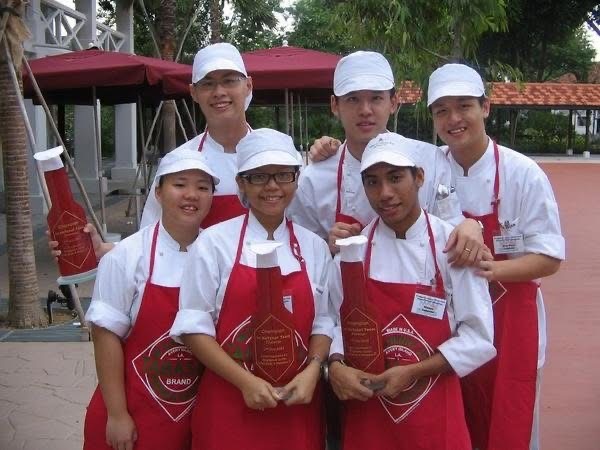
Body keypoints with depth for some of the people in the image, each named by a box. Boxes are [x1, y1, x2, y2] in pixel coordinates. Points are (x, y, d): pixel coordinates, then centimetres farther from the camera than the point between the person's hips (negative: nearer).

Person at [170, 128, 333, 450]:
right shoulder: (214, 242, -7)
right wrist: (245, 381, -14)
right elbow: (194, 326, -7)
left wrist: (312, 370, -10)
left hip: (297, 403, 3)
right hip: (229, 403, -2)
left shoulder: (314, 247, 3)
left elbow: (322, 321, 7)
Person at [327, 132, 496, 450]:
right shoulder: (351, 247, -2)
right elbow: (331, 318, 4)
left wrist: (411, 372, -15)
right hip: (365, 410, 2)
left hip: (434, 411, -2)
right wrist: (335, 365, -14)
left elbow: (478, 337, -9)